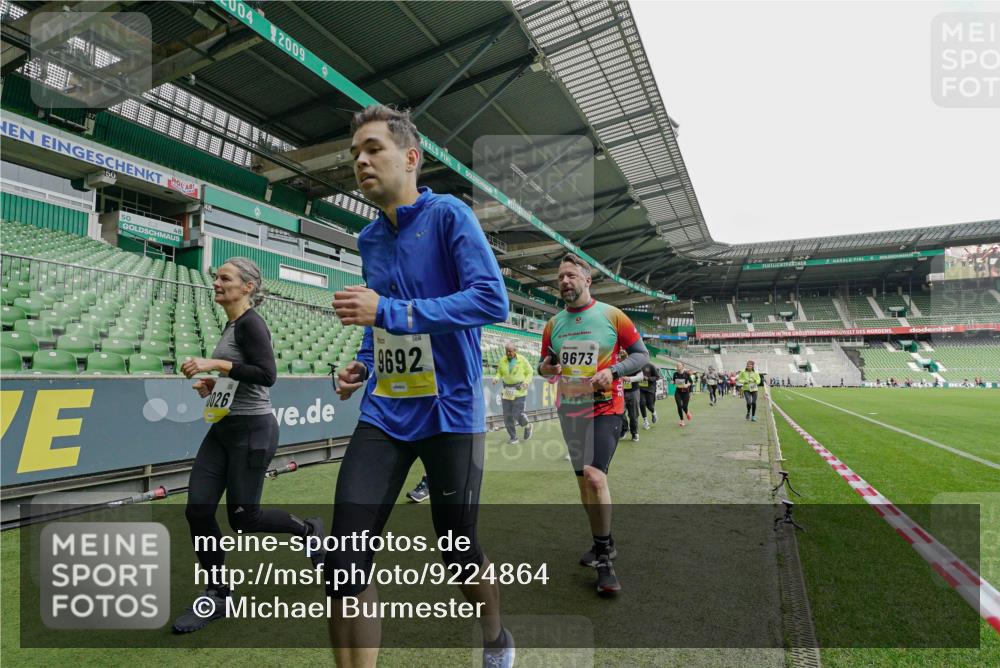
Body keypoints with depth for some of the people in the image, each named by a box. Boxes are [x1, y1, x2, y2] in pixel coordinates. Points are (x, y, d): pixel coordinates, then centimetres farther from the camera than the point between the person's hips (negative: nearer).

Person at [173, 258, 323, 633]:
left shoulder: (251, 324, -14)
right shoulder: (231, 325, 14)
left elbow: (267, 375, -24)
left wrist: (215, 364, -24)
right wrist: (212, 385, 9)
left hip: (251, 430, -9)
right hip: (222, 429, 9)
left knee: (243, 518, 0)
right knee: (198, 510, 4)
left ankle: (308, 530, 26)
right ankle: (216, 595, 20)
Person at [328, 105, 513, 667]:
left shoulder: (448, 214, -7)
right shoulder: (369, 240, 13)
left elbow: (493, 301, -20)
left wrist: (388, 311, -24)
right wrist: (363, 366, 6)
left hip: (449, 413, -5)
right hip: (383, 414, 6)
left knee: (459, 552, 11)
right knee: (344, 566, -3)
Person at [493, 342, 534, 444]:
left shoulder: (522, 360, -9)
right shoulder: (503, 361, -2)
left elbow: (530, 372, 0)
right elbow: (499, 373, 8)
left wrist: (526, 382, -18)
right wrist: (496, 378, -14)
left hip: (519, 390, -3)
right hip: (507, 390, 4)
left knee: (517, 414, -8)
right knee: (507, 415, -1)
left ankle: (527, 426, 24)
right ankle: (513, 437, 13)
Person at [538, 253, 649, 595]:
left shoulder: (611, 315, -4)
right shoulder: (553, 323, 7)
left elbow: (641, 354, -1)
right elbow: (544, 363, 17)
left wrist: (613, 370, -18)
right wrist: (545, 368, -7)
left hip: (604, 407, -5)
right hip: (568, 410, 5)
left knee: (594, 475, -19)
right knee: (584, 480, 13)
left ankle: (603, 559, -2)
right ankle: (604, 544, 33)